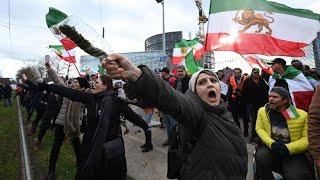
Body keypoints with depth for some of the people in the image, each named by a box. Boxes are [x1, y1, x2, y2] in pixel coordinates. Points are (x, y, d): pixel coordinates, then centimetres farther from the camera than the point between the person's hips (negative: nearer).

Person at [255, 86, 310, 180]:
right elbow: (259, 129, 3)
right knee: (261, 157, -30)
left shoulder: (302, 115, -2)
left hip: (293, 153, -1)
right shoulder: (262, 111, 4)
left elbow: (306, 138, -3)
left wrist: (288, 148, -19)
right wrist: (271, 143, -16)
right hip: (270, 148, 2)